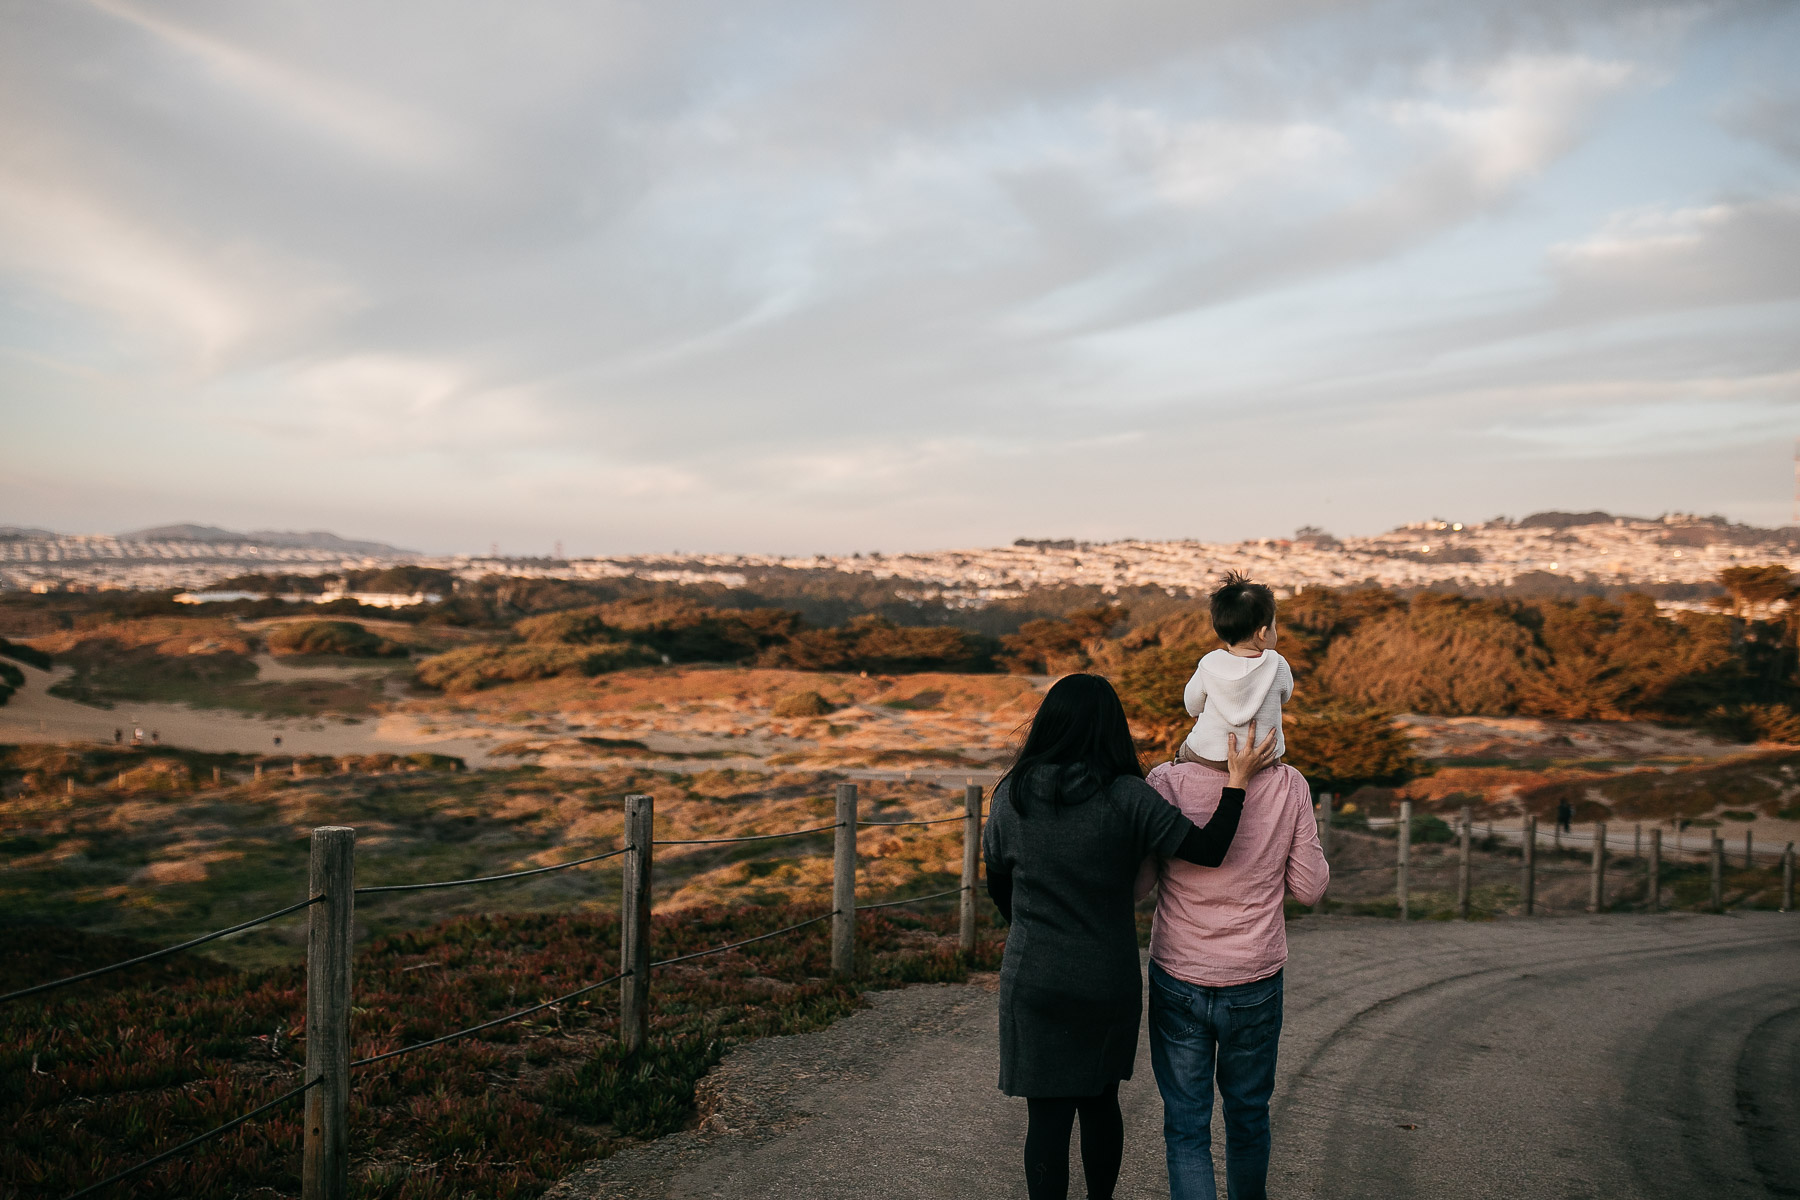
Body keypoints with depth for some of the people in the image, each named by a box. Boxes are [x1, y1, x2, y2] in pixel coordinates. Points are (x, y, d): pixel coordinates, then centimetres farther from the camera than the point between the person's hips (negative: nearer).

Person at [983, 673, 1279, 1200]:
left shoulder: (1012, 795, -6)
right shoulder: (1127, 796, -13)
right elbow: (1207, 850, -14)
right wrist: (1238, 781, -8)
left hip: (1035, 981, -1)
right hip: (1110, 981, 1)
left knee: (1047, 1114, 8)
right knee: (1100, 1101, 22)